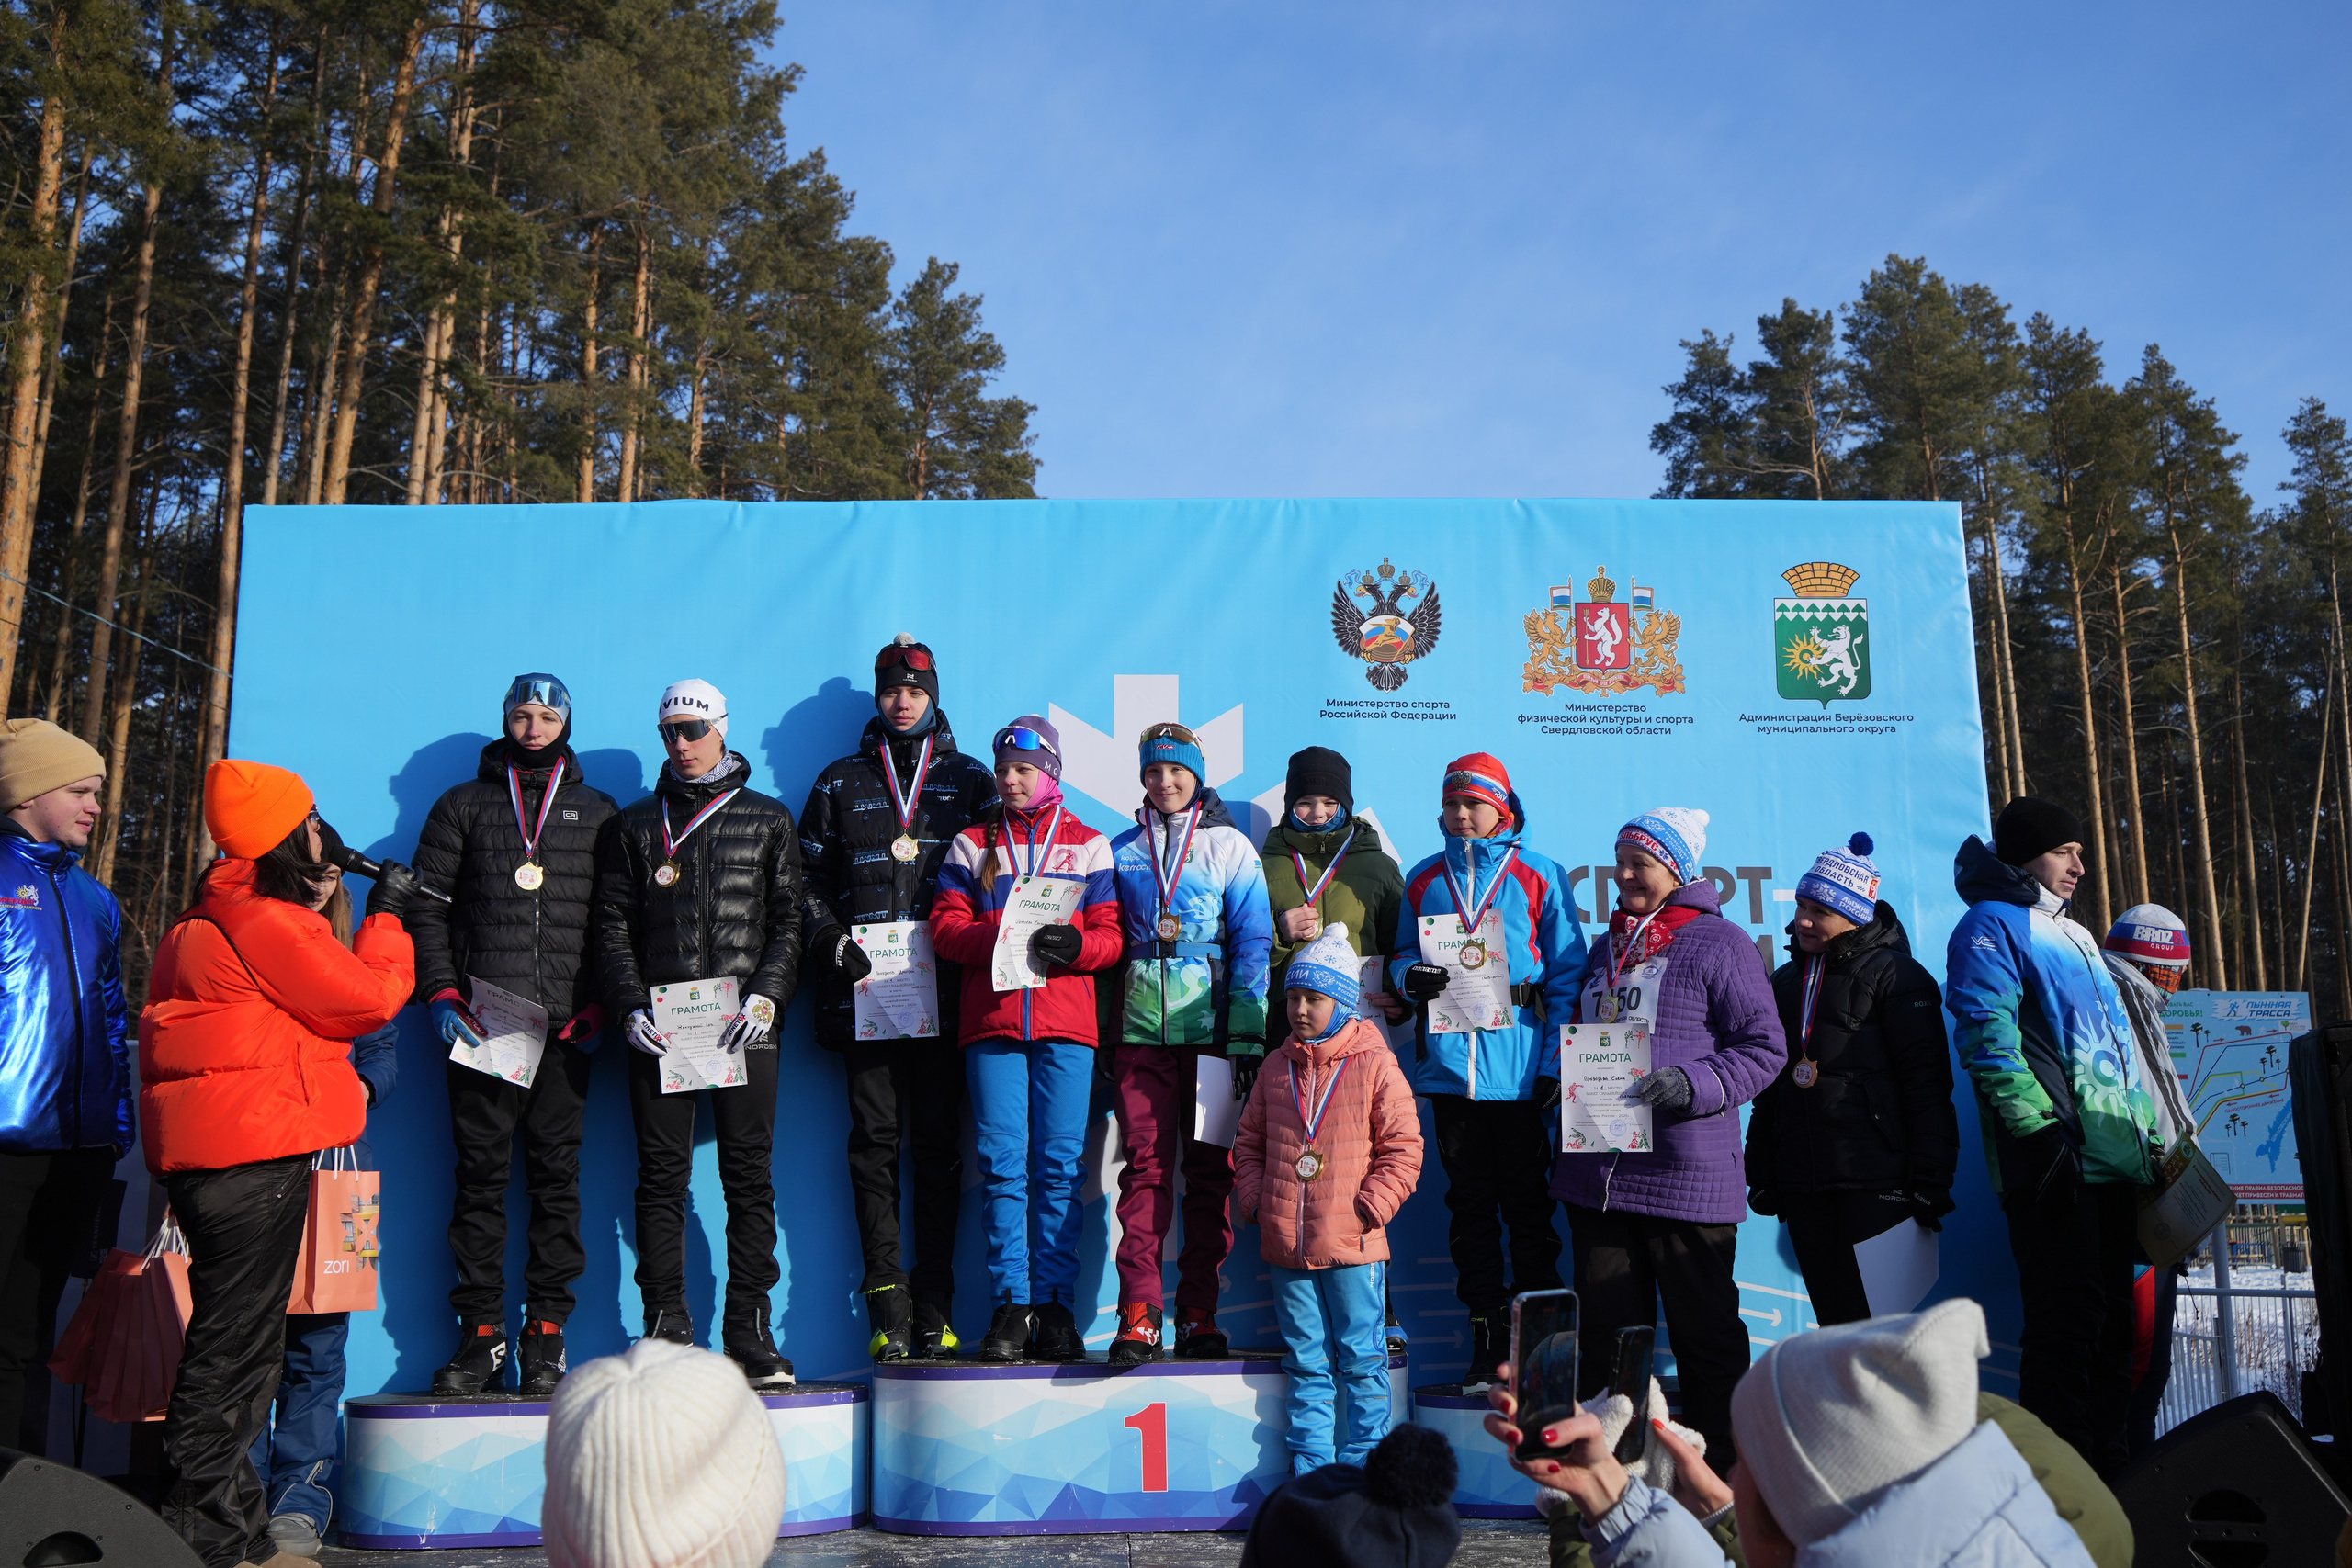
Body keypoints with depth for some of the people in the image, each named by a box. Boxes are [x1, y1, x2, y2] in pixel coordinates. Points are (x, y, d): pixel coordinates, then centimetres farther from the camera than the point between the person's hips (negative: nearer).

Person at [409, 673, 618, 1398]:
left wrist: (597, 1007, -1)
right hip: (480, 1023, 0)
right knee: (481, 1174, 1)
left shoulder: (598, 813, 13)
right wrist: (442, 995, -3)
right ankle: (481, 1331, 7)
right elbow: (427, 906, 9)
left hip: (564, 1029, 0)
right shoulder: (463, 806, 13)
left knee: (557, 1173, 0)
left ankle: (546, 1334, 6)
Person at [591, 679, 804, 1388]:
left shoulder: (768, 820, 12)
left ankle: (750, 1334, 5)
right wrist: (630, 1007, -4)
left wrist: (765, 996, -8)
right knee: (662, 1178, 1)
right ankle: (666, 1334, 6)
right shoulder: (634, 826, 15)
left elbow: (789, 920, 7)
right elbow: (611, 926, 10)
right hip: (659, 1029, 1)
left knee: (749, 1177, -1)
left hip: (745, 1028, -1)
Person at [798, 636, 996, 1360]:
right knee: (875, 1141, -1)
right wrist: (831, 941, -4)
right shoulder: (841, 782, 15)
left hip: (943, 992, 0)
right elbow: (808, 878, 13)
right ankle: (888, 1307, 1)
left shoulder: (969, 779, 13)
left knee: (938, 1143, 1)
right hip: (864, 991, 1)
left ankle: (933, 1301, 7)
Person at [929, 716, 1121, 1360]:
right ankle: (1011, 1304, 3)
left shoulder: (1088, 845, 14)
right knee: (1002, 1163, -4)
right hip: (991, 1020, 1)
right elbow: (945, 926, 7)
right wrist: (998, 937, -12)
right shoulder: (972, 844, 16)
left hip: (1066, 1023, -1)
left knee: (1059, 1164, -2)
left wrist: (1075, 945, -14)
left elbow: (1112, 934, 7)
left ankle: (1056, 1306, 4)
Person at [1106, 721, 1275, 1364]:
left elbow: (1253, 943, 1)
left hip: (1211, 1024, -1)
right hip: (1139, 1026, 1)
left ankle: (1199, 1315, 11)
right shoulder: (1122, 850, 13)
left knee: (1211, 1168, 2)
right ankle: (1138, 1316, -4)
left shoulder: (1231, 846, 5)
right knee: (1145, 1164, -5)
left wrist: (1248, 1037, -7)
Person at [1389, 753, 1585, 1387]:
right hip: (1448, 1061, 3)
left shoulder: (1538, 875, 3)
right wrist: (1411, 978, -7)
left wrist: (1555, 1060, -8)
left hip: (1518, 1064, -3)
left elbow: (1567, 972, 0)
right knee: (1469, 1201, 7)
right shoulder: (1423, 878, 12)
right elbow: (1401, 959, 18)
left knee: (1525, 1198, 1)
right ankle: (1487, 1338, 14)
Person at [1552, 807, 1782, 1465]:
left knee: (1705, 1335, 4)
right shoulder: (1609, 945, 18)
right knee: (1607, 1327, 13)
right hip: (1596, 1173, 7)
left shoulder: (1719, 944, -4)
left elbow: (1764, 1048, -8)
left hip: (1687, 1175, -6)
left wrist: (1695, 1083, -20)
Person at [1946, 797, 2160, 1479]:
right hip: (2055, 1165, -9)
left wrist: (2152, 1137, 20)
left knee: (2112, 1319, 12)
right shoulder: (1991, 927, -4)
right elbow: (1987, 1039, -16)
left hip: (2114, 1160, 9)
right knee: (2067, 1321, -7)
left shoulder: (2075, 937, 23)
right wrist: (2042, 1131, -20)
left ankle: (2108, 1465, 21)